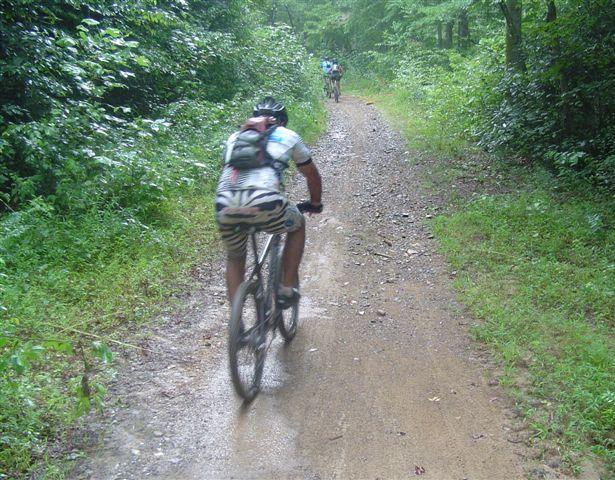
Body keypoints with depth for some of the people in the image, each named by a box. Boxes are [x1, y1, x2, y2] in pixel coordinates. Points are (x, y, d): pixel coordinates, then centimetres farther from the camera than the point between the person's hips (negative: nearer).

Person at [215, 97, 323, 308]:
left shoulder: (235, 137, 31)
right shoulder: (288, 136, 24)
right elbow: (312, 175, 34)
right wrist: (315, 204, 52)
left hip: (225, 206, 3)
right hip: (264, 203, -3)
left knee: (234, 259, 30)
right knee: (297, 226, 30)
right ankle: (286, 291, 27)